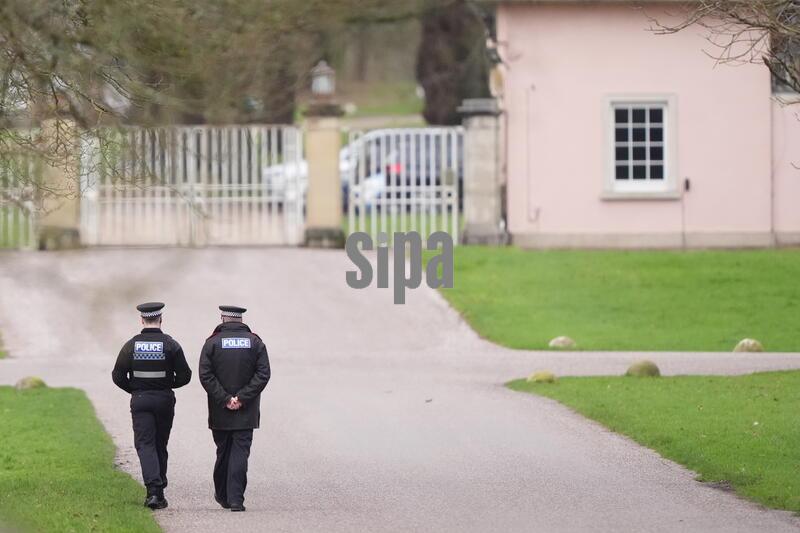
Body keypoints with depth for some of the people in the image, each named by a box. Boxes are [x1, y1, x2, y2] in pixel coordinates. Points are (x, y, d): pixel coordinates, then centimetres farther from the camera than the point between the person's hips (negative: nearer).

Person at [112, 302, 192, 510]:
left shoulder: (131, 345, -4)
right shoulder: (170, 344, -6)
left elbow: (118, 376, -3)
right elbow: (184, 375, -6)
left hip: (140, 399, -1)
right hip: (165, 399, 1)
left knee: (145, 445, -2)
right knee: (160, 445, 13)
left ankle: (153, 489, -21)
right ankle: (159, 491, 17)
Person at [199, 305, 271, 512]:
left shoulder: (213, 342, -1)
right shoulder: (255, 342, 2)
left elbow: (205, 375, -8)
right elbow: (263, 374, -6)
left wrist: (224, 399, -8)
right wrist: (242, 398, -8)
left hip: (220, 412, 0)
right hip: (246, 413, 0)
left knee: (223, 453, 14)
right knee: (240, 453, -3)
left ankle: (223, 496, 26)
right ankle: (236, 499, -12)